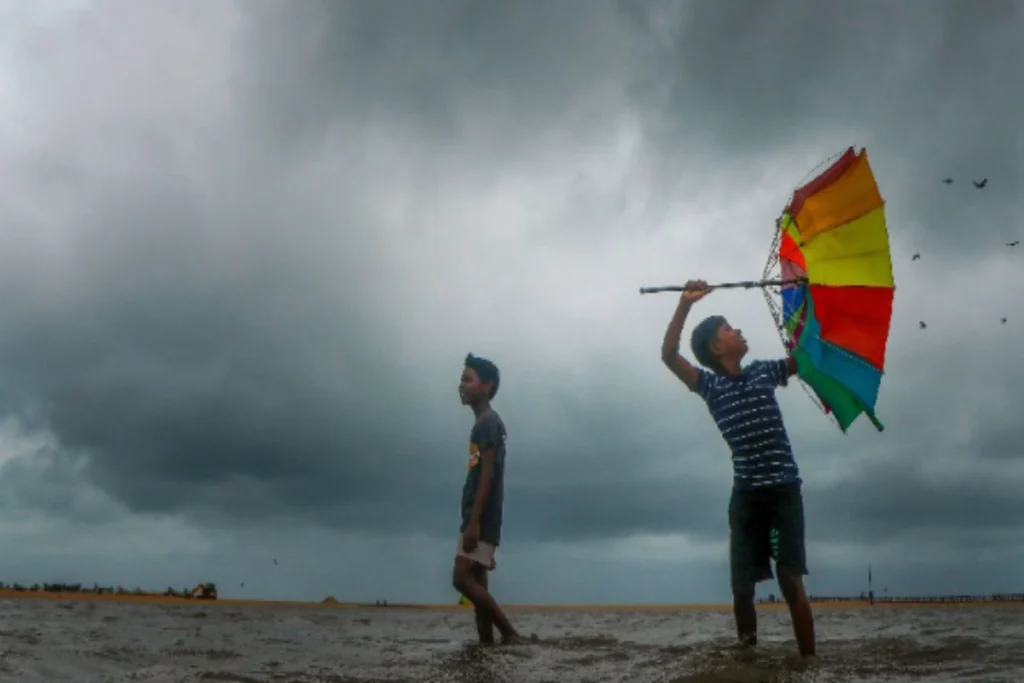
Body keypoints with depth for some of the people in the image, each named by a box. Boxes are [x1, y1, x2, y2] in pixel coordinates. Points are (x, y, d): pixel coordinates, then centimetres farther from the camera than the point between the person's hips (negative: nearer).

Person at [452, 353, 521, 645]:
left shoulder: (488, 422, -9)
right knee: (476, 582, 6)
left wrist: (473, 522, -23)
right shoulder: (483, 425, 20)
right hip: (479, 519, 10)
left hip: (481, 518, -10)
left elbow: (488, 474, -18)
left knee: (463, 578, -15)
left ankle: (510, 634, -13)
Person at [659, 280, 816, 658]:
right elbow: (668, 354, -7)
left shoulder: (765, 371, 13)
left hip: (784, 487, 0)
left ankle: (809, 662, -5)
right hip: (746, 493, 0)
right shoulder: (710, 386, 6)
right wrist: (685, 304, -15)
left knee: (791, 581, -6)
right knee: (742, 586, 2)